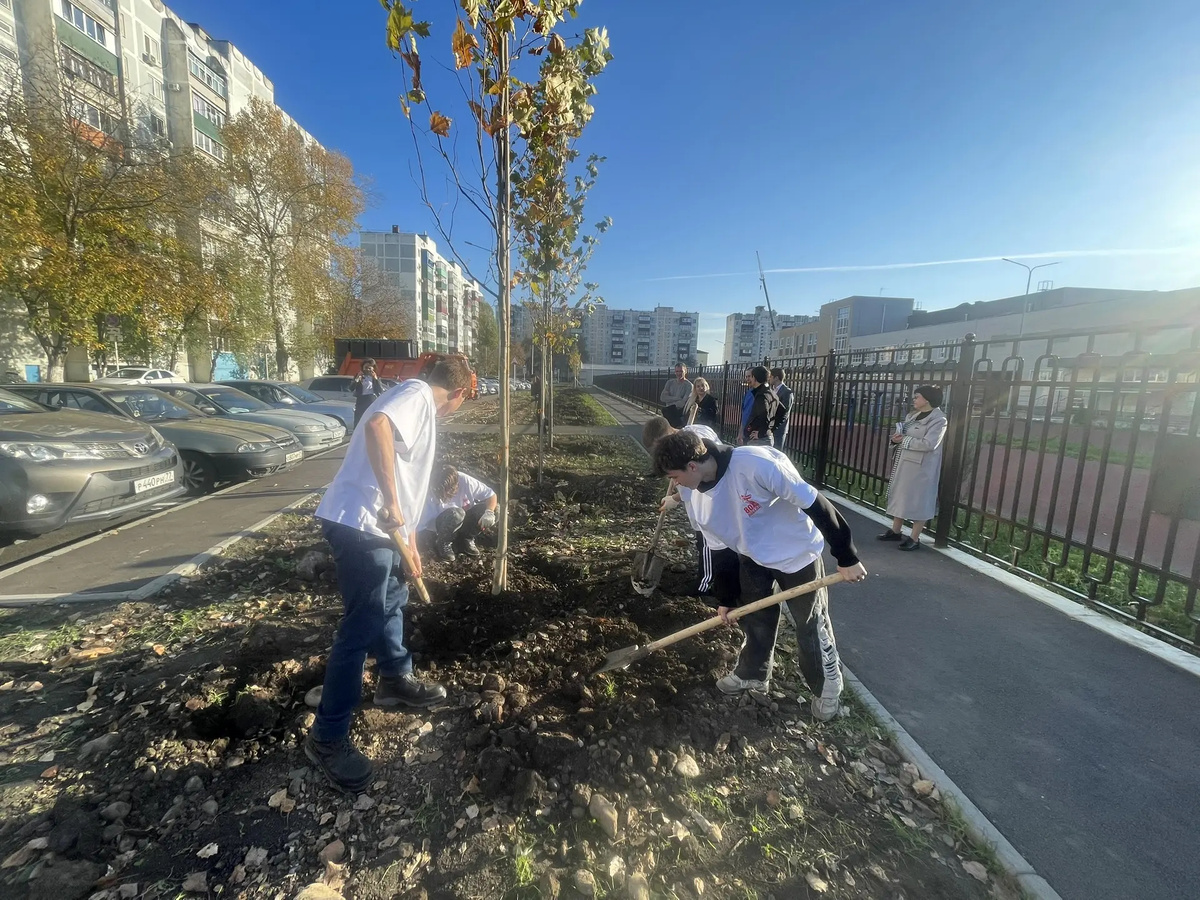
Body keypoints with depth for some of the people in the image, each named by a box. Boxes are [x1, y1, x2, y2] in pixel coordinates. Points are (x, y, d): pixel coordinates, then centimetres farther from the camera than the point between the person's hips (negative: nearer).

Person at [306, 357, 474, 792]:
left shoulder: (421, 412, 22)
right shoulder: (417, 393, -8)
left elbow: (410, 487, 27)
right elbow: (376, 425, -31)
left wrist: (411, 546, 31)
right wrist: (390, 502, -28)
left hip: (376, 526, 11)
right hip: (358, 522, -11)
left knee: (392, 599, 24)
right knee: (361, 626, -3)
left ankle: (396, 679, 43)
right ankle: (327, 737, 12)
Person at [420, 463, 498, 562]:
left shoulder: (463, 480, -24)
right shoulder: (430, 492, -28)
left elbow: (491, 494, -18)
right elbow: (427, 524, -20)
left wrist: (489, 513, -34)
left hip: (462, 522, 4)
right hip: (436, 529, -3)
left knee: (486, 509, -21)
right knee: (455, 513, -36)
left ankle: (466, 539, 0)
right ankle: (442, 544, -8)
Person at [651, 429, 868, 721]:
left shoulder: (756, 463, -36)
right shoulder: (703, 504, -10)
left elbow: (815, 504, -29)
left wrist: (846, 557, -22)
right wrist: (726, 599, 10)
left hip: (798, 555, -5)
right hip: (754, 558, 6)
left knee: (811, 625, 9)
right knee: (755, 619, 16)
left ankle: (827, 685, 36)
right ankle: (752, 674, 42)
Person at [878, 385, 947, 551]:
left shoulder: (938, 419, -13)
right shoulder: (912, 415, 13)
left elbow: (928, 444, -24)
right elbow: (902, 433, 16)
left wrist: (903, 440, -17)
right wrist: (896, 437, -8)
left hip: (921, 467, -8)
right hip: (904, 463, 8)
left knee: (918, 500, 0)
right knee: (900, 496, 15)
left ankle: (915, 539, 9)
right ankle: (896, 530, 27)